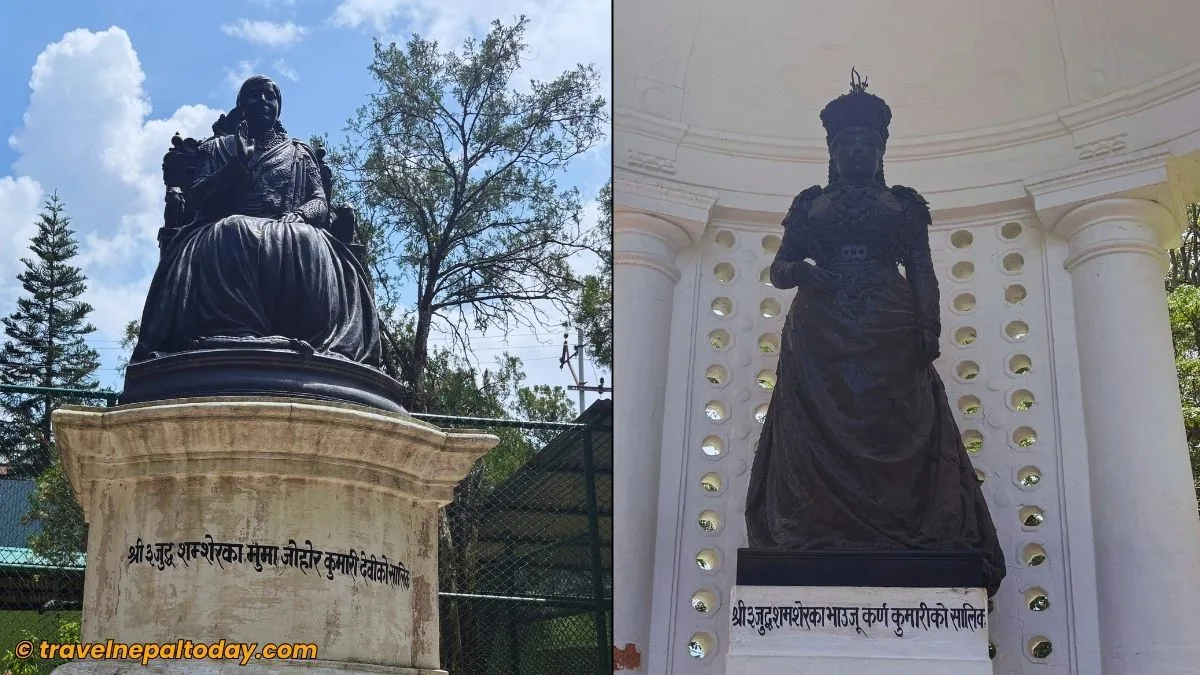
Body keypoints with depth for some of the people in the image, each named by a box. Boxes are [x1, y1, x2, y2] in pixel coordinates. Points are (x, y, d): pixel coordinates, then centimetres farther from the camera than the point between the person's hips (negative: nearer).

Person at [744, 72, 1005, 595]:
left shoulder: (904, 204, 18)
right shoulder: (810, 205, 19)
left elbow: (922, 272, 11)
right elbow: (779, 268, 15)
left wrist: (930, 326, -6)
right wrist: (794, 270, -9)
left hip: (890, 337, 0)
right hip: (819, 339, 1)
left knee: (894, 438, -9)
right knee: (819, 439, -10)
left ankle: (900, 553, -13)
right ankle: (818, 547, -14)